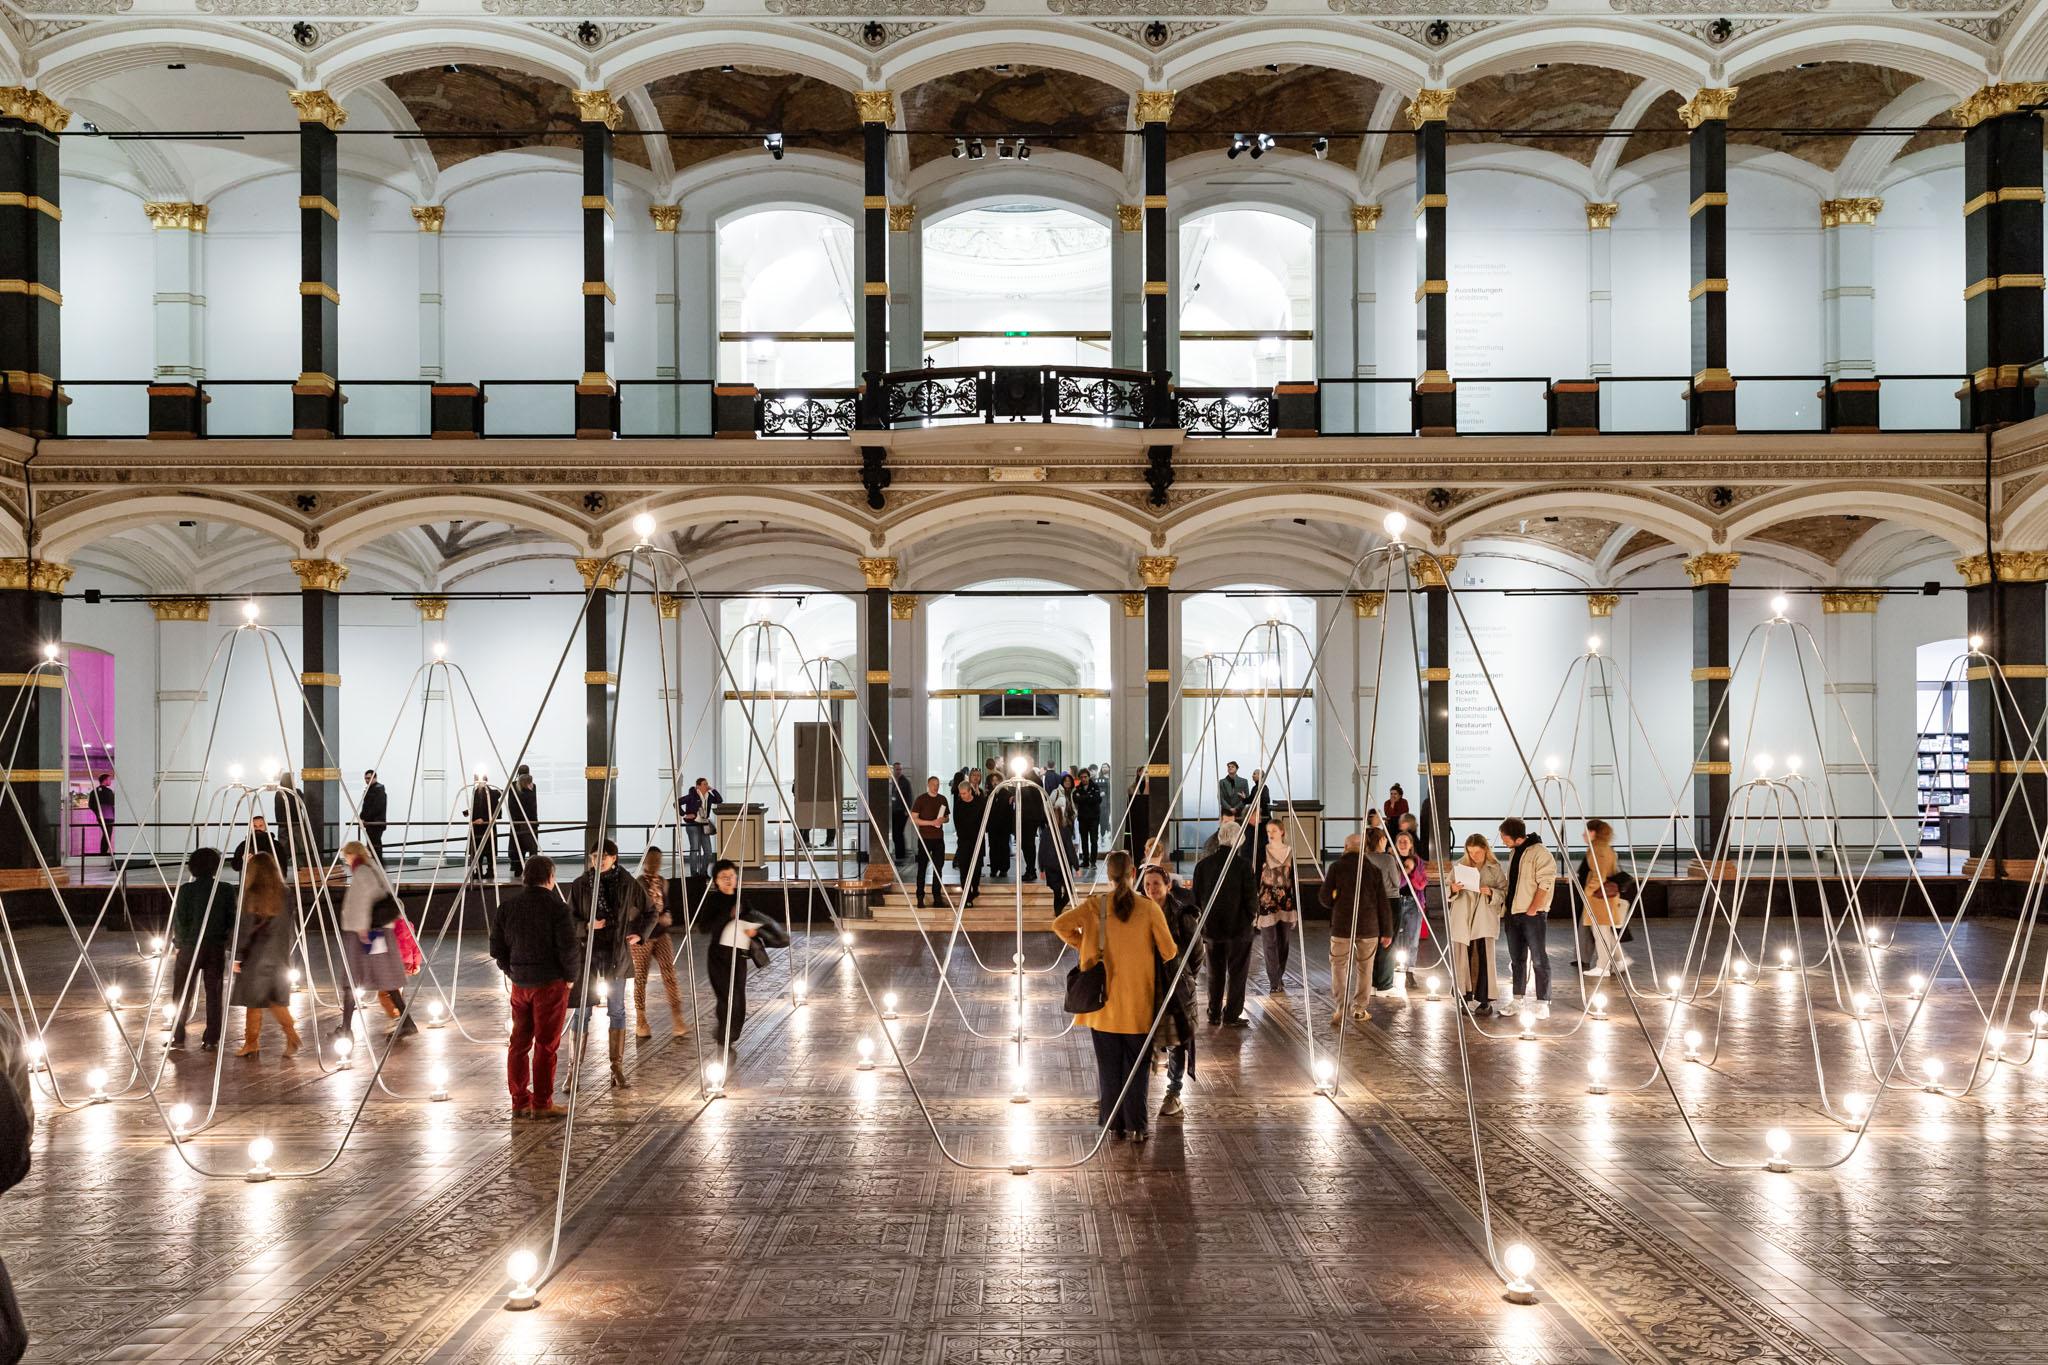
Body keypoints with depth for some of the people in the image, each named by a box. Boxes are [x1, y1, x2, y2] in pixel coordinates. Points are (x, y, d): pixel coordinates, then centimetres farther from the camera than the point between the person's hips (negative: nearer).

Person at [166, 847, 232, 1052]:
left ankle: (177, 1037, 12)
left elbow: (179, 921, -8)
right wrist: (225, 943, 10)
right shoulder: (226, 892, -3)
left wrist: (178, 944, 5)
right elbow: (232, 922, -2)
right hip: (216, 950, 2)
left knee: (182, 994, 10)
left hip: (190, 948, -1)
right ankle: (211, 1040, 6)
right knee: (213, 995, 7)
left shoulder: (186, 890, -9)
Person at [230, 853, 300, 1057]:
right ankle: (291, 1035, -1)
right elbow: (288, 927, 7)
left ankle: (252, 1043, 12)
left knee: (254, 1001, 6)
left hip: (256, 955, -5)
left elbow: (245, 928, -11)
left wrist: (237, 955, -5)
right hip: (278, 955, 5)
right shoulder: (283, 893, 1)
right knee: (276, 1000, 12)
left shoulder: (253, 895, -13)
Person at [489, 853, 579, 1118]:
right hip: (550, 982, -5)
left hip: (520, 983, 5)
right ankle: (542, 1104, 3)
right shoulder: (555, 906, -13)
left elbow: (496, 948, 7)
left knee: (519, 1042, 12)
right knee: (546, 1045, 0)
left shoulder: (507, 906, 4)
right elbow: (568, 948, -16)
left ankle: (520, 1102, 17)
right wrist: (570, 976, 0)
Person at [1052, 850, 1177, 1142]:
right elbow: (1169, 951, -6)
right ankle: (1136, 1126, 10)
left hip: (1104, 998, 1)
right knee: (1137, 1064, 9)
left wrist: (1084, 945, 2)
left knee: (1109, 1064, 11)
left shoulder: (1095, 906, -7)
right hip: (1138, 1000, -1)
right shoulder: (1149, 908, -9)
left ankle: (1114, 1125, 14)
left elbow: (1060, 925, -13)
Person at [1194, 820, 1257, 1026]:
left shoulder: (1204, 863, -2)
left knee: (1215, 973, 14)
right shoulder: (1242, 864, -14)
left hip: (1211, 926, 4)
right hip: (1238, 925, -4)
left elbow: (1197, 896, 3)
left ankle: (1214, 1015, 18)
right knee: (1237, 972, 7)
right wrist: (1254, 913, 7)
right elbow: (1251, 895, -11)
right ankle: (1232, 1015, 6)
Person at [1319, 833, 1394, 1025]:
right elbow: (1383, 903, 2)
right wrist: (1387, 931, 8)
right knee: (1365, 967, 12)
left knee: (1338, 965, 7)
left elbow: (1324, 897, -4)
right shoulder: (1373, 870, 3)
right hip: (1368, 927, 1)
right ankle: (1360, 1009, 15)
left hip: (1342, 926, -1)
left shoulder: (1336, 867, -2)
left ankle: (1341, 1008, -6)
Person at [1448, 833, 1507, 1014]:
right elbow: (1448, 893, 10)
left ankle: (1485, 1000, -3)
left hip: (1485, 920, -2)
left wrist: (1491, 892, -18)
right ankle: (1466, 999, 12)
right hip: (1462, 920, 2)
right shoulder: (1460, 867, 8)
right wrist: (1453, 890, -12)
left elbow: (1505, 892, 0)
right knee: (1463, 958, 2)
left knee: (1485, 958, -7)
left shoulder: (1495, 869, 3)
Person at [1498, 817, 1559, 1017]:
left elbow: (1545, 884, -18)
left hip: (1532, 915, -9)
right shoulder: (1514, 853, 15)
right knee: (1517, 959, 13)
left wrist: (1532, 910, -18)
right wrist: (1503, 903, 17)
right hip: (1513, 914, 9)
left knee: (1539, 959, -7)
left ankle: (1542, 1003, -5)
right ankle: (1517, 1000, 20)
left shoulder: (1540, 853, -13)